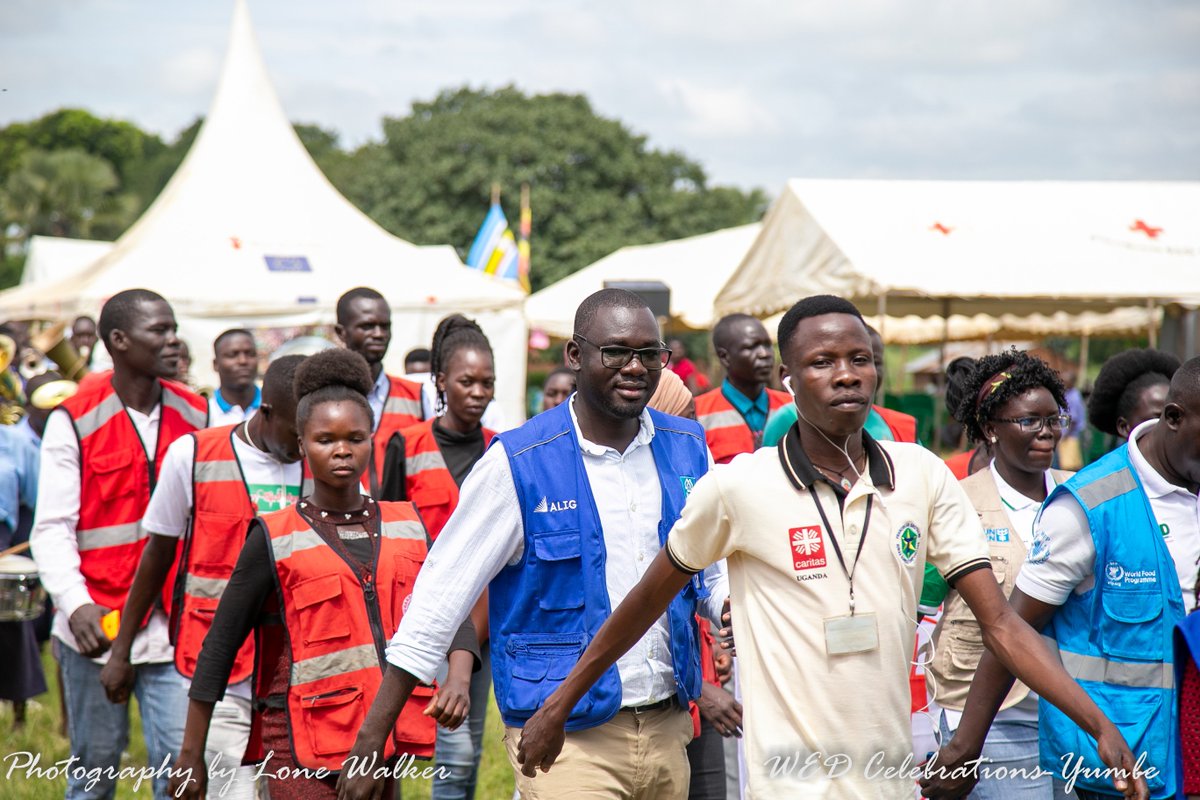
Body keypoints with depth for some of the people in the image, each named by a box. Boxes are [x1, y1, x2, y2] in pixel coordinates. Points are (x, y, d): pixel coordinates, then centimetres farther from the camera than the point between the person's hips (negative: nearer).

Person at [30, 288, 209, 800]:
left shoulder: (195, 416, 8)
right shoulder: (74, 421, -3)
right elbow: (52, 528, -6)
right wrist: (76, 603, -20)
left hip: (175, 623, 3)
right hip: (97, 624, -2)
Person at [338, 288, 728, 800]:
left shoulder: (687, 449, 5)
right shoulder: (518, 464, -9)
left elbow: (714, 572, 18)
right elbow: (439, 599, -8)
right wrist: (371, 740, -10)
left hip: (668, 732, 5)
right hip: (564, 738, -5)